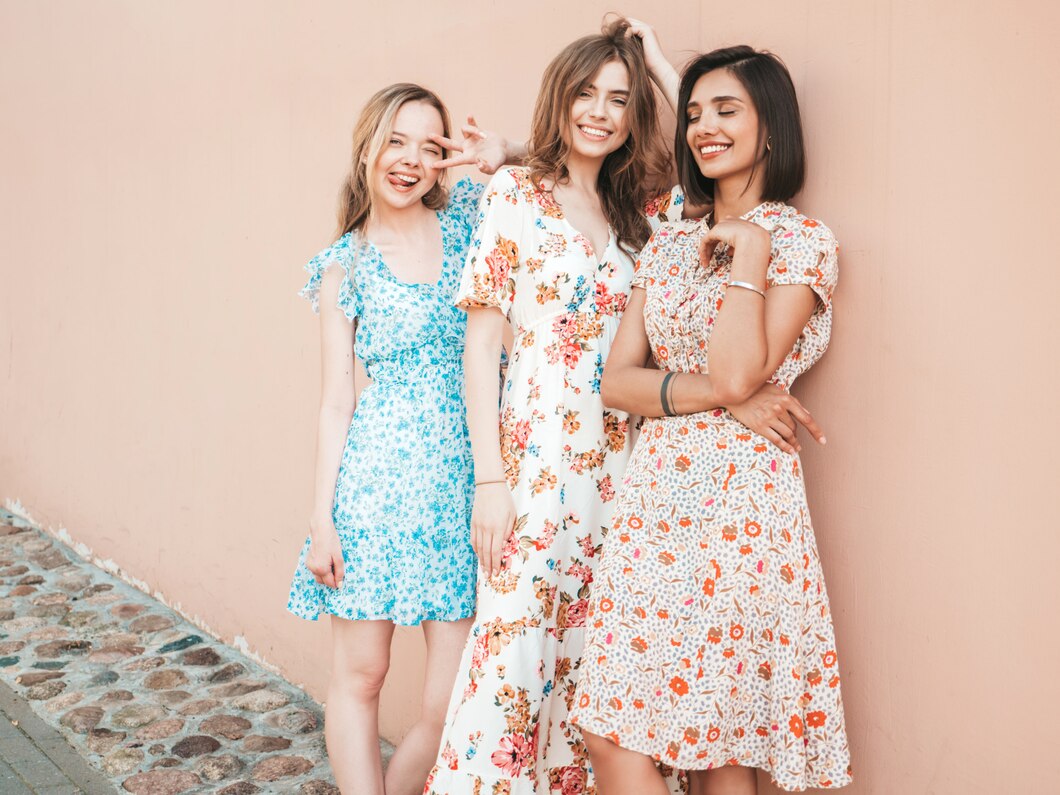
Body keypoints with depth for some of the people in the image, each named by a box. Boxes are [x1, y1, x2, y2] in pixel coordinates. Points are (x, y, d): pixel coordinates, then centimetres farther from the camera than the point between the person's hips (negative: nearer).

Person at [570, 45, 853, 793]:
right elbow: (617, 380, 5)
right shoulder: (667, 243, 14)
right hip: (655, 493, 6)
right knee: (613, 729, 6)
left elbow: (738, 374, -16)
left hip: (739, 499, -6)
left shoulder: (804, 241, -3)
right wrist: (714, 392, -10)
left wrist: (749, 250, -11)